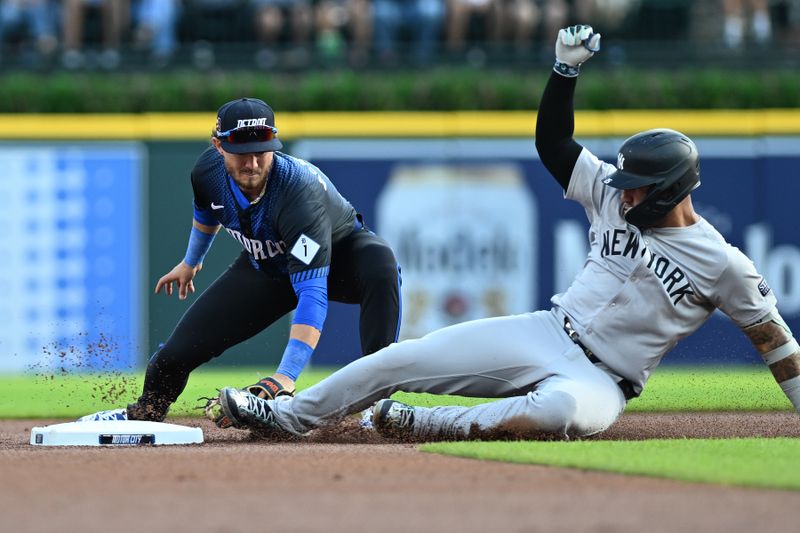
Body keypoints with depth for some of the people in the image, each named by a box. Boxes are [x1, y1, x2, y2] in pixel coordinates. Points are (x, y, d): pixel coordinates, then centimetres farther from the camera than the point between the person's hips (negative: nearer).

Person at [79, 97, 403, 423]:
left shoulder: (301, 192, -42)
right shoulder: (208, 169, -24)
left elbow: (312, 292, -47)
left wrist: (286, 375, -57)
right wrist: (190, 262, 22)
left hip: (340, 252, -4)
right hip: (266, 267, 5)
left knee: (380, 265, -40)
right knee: (180, 349, -3)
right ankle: (142, 416, 29)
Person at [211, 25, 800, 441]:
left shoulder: (723, 264, -8)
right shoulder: (614, 196, 6)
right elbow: (553, 142, 10)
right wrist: (566, 68, -4)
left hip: (599, 379, -6)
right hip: (542, 333, 6)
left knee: (568, 408, -45)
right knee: (401, 360, -4)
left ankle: (422, 426, -38)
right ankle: (287, 415, 8)